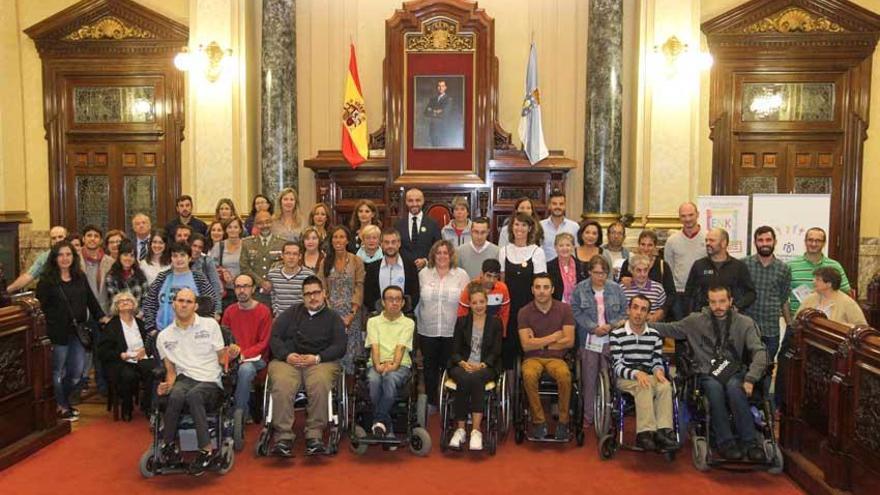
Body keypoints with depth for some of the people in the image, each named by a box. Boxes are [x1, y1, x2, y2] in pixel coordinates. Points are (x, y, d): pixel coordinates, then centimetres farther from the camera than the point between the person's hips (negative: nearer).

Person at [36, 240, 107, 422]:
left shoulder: (80, 277, 10)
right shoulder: (47, 280, -5)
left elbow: (91, 299, 16)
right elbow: (41, 306, -9)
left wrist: (101, 316, 9)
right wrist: (49, 329, -15)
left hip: (78, 332, 5)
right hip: (59, 333, -5)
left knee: (77, 372, 7)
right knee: (58, 371, 8)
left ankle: (63, 402, 29)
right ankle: (61, 407, 22)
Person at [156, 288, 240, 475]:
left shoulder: (210, 325, 9)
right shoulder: (164, 336, 15)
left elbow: (220, 359, 9)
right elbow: (170, 370, 16)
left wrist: (229, 354, -13)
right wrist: (168, 384, -5)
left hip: (210, 382, -2)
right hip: (184, 379, 2)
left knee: (193, 395, -37)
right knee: (176, 395, -35)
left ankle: (206, 449, -30)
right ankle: (168, 444, -18)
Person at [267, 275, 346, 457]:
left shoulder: (333, 318, 19)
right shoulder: (291, 313, 24)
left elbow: (340, 347, 7)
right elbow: (274, 337, 13)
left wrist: (317, 358, -9)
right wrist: (286, 355, -6)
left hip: (321, 361, -1)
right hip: (287, 360, 1)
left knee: (320, 383, -35)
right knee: (281, 385, -32)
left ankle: (314, 435, -28)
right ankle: (283, 436, -29)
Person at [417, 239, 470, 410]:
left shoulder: (461, 275, 0)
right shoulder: (423, 274, 5)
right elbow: (418, 299, 11)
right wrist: (418, 318, 11)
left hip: (452, 331, -2)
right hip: (427, 331, 2)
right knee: (430, 367, 11)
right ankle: (431, 402, 25)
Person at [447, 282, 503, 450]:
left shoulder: (495, 322, 10)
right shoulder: (461, 321, 14)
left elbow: (496, 351, 2)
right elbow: (455, 351, 8)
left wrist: (482, 365, -16)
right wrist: (463, 363, -14)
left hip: (486, 366, -1)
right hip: (462, 365, 1)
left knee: (476, 378, -36)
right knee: (464, 379, -35)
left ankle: (476, 430, -37)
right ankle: (460, 429, -27)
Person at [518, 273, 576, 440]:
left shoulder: (564, 309, 1)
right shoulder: (524, 312, 0)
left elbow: (569, 341, -5)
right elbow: (526, 345, -8)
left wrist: (539, 342, -3)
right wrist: (554, 336, -5)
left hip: (556, 357, 0)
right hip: (533, 358, 0)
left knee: (565, 375, -34)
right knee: (529, 375, -34)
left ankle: (563, 421, -13)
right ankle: (539, 421, -16)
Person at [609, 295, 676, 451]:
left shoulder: (655, 335, 14)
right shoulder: (617, 334, 1)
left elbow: (658, 362, 13)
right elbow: (617, 367, -5)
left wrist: (658, 371, -11)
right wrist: (636, 374, -23)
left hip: (649, 377, 4)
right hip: (625, 379, -3)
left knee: (665, 385, -30)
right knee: (644, 386, -35)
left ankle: (664, 430, -36)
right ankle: (646, 432, -40)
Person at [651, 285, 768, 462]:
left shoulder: (744, 323, 5)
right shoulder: (695, 321, 8)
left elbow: (759, 351, -5)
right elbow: (668, 329, 12)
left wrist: (750, 379, -20)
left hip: (734, 372, 0)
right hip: (707, 374, 0)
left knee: (734, 388, -34)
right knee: (714, 388, -34)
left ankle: (751, 442, -26)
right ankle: (725, 442, -25)